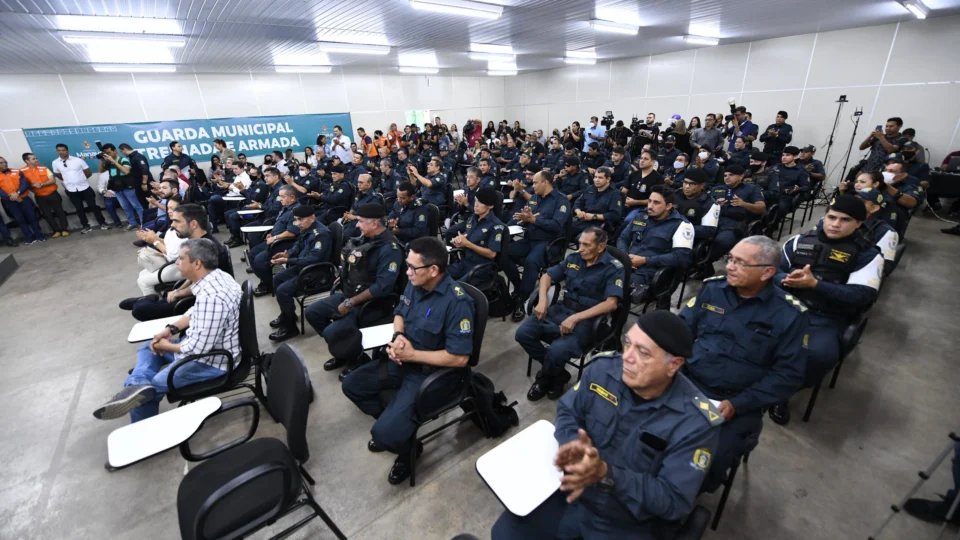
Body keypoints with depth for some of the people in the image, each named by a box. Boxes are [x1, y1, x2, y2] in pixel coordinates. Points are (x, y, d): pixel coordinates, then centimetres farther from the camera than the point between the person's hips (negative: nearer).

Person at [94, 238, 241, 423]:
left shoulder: (211, 297, -34)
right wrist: (171, 329, 2)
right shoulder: (216, 276, -1)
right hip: (206, 345, 10)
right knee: (148, 348, 14)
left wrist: (167, 346, -9)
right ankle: (139, 385, -7)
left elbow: (198, 348, -29)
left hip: (212, 361, -10)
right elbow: (196, 312, 16)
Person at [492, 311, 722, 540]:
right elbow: (567, 411, 1)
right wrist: (573, 445, -22)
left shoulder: (696, 422, -21)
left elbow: (675, 501, -19)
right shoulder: (603, 368, -12)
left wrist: (606, 474, -31)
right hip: (569, 492, 3)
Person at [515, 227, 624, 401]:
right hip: (561, 309, 6)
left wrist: (575, 318, -25)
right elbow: (547, 276, 16)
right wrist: (542, 300, -5)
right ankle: (557, 374, 5)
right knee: (523, 333, -16)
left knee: (558, 350, -33)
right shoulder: (573, 258, 9)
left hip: (587, 319, -5)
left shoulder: (614, 268, -7)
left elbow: (611, 304, -18)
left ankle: (546, 378, 6)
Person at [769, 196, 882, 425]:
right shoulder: (801, 240, 12)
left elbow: (861, 296, -8)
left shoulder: (867, 253, 4)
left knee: (820, 354, -34)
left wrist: (814, 284, -21)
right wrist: (788, 279, -13)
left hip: (826, 319, -2)